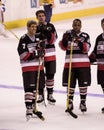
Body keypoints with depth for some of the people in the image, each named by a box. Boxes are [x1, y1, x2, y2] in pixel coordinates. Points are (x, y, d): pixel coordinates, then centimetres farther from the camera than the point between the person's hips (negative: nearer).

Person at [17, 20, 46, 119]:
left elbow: (42, 52, 19)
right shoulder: (24, 39, -11)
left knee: (36, 87, 13)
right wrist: (34, 53, -23)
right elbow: (22, 54, -16)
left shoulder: (38, 37, 11)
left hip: (38, 66, 7)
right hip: (28, 67, -7)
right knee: (29, 88, -13)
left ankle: (33, 106, 25)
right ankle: (28, 109, -14)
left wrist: (42, 50, -5)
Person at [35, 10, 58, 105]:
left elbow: (53, 40, -4)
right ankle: (41, 95, 13)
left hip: (50, 55, 1)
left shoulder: (50, 26, 3)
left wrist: (48, 33, -20)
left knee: (50, 75, 6)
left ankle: (50, 95, 17)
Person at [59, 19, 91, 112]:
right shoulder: (68, 34, 5)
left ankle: (83, 102, 15)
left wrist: (80, 42, -24)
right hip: (70, 63, 0)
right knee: (70, 84, 5)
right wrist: (64, 39, -20)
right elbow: (63, 47, -2)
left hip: (83, 64, 0)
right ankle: (70, 102, 18)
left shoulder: (85, 36, 3)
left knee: (83, 84, 1)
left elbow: (86, 49, -7)